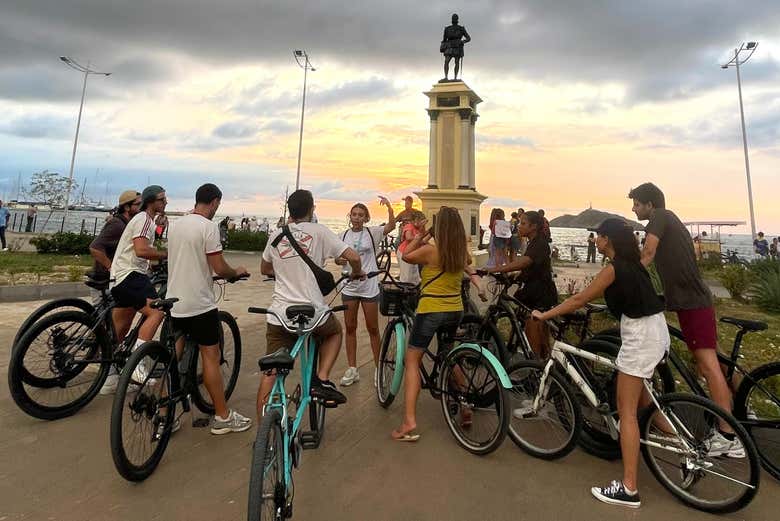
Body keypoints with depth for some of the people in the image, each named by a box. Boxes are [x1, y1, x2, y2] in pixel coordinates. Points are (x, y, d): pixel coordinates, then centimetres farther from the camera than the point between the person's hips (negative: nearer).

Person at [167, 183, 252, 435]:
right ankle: (223, 417, 12)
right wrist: (237, 272, 3)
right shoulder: (209, 226, -14)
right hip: (200, 303, -7)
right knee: (211, 358, 2)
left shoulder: (175, 224, 10)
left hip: (174, 302, 7)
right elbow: (219, 268, -17)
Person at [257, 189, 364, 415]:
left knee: (269, 373, 13)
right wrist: (357, 273, 12)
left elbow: (264, 269, 24)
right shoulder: (318, 231, -2)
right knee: (335, 330, 29)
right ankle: (322, 381, 13)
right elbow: (353, 257, -9)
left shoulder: (276, 235, 10)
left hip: (279, 315, 3)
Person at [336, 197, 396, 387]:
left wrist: (389, 206, -30)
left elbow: (391, 225, -18)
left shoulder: (372, 233, -3)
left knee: (373, 329, 7)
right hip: (349, 287, 3)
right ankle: (352, 369, 21)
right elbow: (337, 258, 10)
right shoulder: (344, 235, 5)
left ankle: (378, 368, 21)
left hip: (369, 287, -3)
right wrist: (342, 260, -12)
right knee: (350, 328, 9)